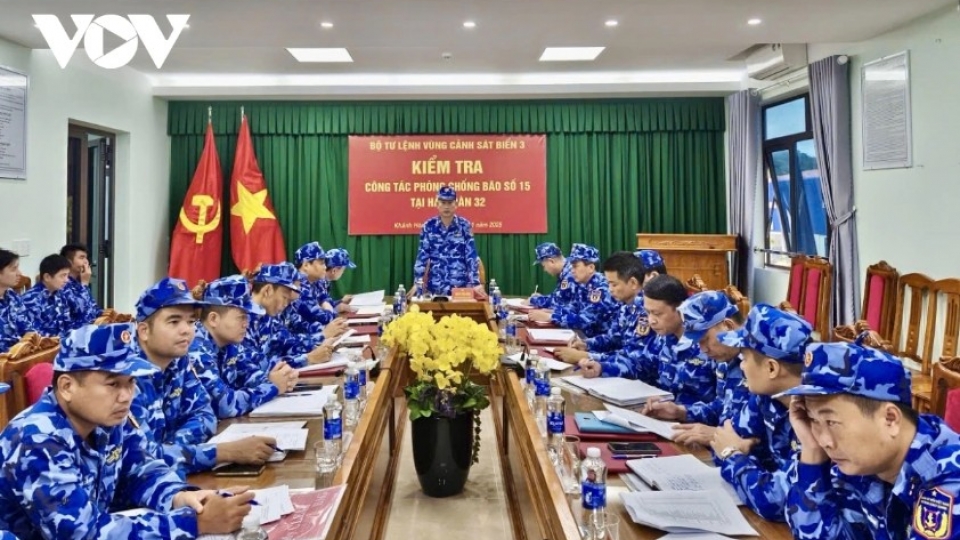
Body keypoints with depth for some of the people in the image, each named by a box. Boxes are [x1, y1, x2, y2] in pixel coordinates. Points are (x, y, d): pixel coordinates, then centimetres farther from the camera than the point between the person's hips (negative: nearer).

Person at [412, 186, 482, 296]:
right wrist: (417, 283, -6)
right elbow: (422, 256, 1)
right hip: (435, 287, 1)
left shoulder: (465, 226, 0)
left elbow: (472, 256, -3)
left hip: (460, 287, 0)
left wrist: (476, 283, -10)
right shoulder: (428, 226, 2)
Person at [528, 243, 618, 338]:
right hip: (589, 336, 7)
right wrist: (547, 312, -2)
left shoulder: (601, 288, -21)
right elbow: (573, 308, 15)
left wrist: (548, 317, -23)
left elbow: (583, 321, -28)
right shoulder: (583, 285, 5)